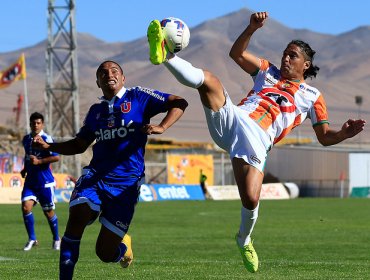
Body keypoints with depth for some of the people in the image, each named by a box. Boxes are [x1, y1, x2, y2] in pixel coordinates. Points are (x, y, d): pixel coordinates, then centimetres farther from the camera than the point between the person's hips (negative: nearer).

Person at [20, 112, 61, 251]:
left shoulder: (46, 139, -12)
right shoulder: (26, 139, 9)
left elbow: (56, 157, -18)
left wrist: (39, 161, -22)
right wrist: (25, 169, 13)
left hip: (45, 181, -5)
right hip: (30, 180, 5)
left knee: (48, 211, 6)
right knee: (26, 207, -12)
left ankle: (56, 239, 27)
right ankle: (32, 239, -1)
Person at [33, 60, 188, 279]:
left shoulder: (138, 97, 3)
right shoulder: (96, 111, 16)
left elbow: (179, 103, -2)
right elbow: (79, 145, 26)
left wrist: (161, 127, -18)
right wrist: (48, 146, 11)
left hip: (126, 182, -3)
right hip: (95, 176, 3)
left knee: (106, 253, -2)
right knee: (76, 220, -28)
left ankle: (124, 245, 36)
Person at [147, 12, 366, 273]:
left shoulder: (312, 97, 21)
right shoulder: (268, 72, 29)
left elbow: (325, 136, 17)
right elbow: (237, 53, 22)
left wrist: (344, 134, -5)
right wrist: (252, 28, 6)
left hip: (256, 141, -3)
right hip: (231, 118, 3)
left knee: (251, 199, -19)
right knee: (208, 79, -23)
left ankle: (244, 240, 13)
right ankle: (165, 56, -44)